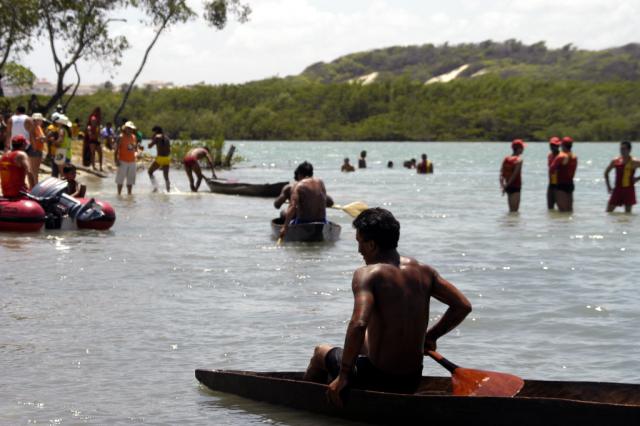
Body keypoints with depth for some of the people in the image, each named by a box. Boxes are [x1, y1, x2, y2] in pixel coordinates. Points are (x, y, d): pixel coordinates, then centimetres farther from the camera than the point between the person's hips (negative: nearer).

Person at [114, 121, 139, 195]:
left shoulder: (134, 137, 8)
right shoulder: (121, 137, -9)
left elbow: (136, 148, 21)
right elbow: (116, 149, -10)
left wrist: (136, 152, -1)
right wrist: (116, 160, -18)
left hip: (132, 161, 6)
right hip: (123, 161, -6)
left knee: (131, 179, 10)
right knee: (120, 179, -2)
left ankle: (129, 193, 19)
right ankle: (119, 193, 4)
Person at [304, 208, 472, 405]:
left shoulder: (367, 274, -16)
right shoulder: (423, 271, 2)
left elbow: (359, 324, -30)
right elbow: (463, 306, 4)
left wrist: (343, 376, -21)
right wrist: (430, 336, 15)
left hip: (379, 380, -6)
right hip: (413, 381, 6)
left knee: (321, 352, 24)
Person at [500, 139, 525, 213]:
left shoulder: (506, 159, 8)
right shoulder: (518, 160, -13)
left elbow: (502, 174, 4)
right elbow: (515, 174, -19)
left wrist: (503, 186, 1)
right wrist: (506, 185, -16)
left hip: (508, 187, 7)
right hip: (515, 187, -7)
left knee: (511, 209, 14)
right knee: (515, 210, -8)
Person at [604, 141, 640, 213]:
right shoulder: (615, 161, 4)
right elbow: (606, 173, 17)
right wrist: (608, 187, 12)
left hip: (629, 190, -3)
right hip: (618, 189, 3)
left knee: (627, 213, 0)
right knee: (608, 212, 0)